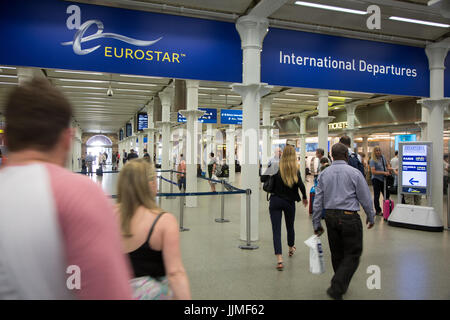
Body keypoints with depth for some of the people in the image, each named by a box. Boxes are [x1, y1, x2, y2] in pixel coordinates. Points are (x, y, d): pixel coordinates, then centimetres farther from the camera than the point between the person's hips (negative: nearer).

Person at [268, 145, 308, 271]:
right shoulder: (295, 168, -4)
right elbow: (300, 184, -13)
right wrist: (304, 197, 0)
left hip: (275, 201, -1)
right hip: (289, 202, 1)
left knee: (276, 229, -4)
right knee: (290, 226, 23)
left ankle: (279, 259, -15)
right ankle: (291, 248, 47)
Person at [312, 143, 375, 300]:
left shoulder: (324, 174, 4)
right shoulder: (354, 172, -7)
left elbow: (318, 201, 4)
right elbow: (365, 198, -3)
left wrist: (316, 224, 10)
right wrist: (370, 218, 12)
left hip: (330, 217, 5)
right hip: (349, 217, -5)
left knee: (337, 253, 17)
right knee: (352, 254, 4)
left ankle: (341, 286, 32)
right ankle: (336, 288, -6)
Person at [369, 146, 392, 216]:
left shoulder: (383, 157, 6)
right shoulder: (372, 160, -13)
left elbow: (387, 164, 23)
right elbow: (373, 171, -20)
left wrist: (388, 167, 0)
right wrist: (383, 172, -23)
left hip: (383, 179, 7)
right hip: (376, 180, -7)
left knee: (386, 195, 14)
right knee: (377, 196, 2)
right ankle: (378, 211, 12)